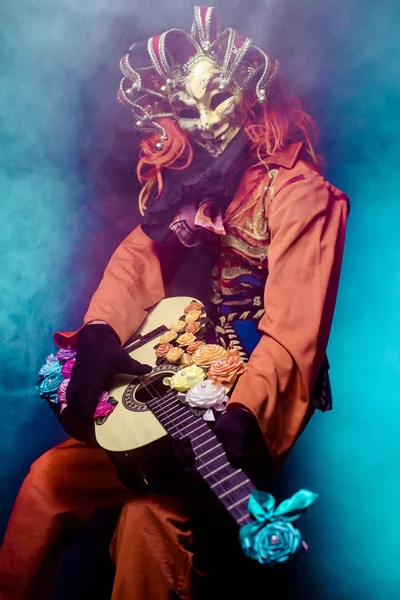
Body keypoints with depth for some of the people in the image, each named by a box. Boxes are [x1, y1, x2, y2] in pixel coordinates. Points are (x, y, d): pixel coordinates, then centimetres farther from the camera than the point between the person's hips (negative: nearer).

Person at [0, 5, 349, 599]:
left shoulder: (298, 193, -14)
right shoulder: (198, 182, 9)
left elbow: (293, 332, -21)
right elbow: (142, 256, 3)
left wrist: (243, 415, -33)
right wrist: (101, 334, -13)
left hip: (258, 389, -6)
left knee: (154, 505, -27)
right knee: (51, 475, -4)